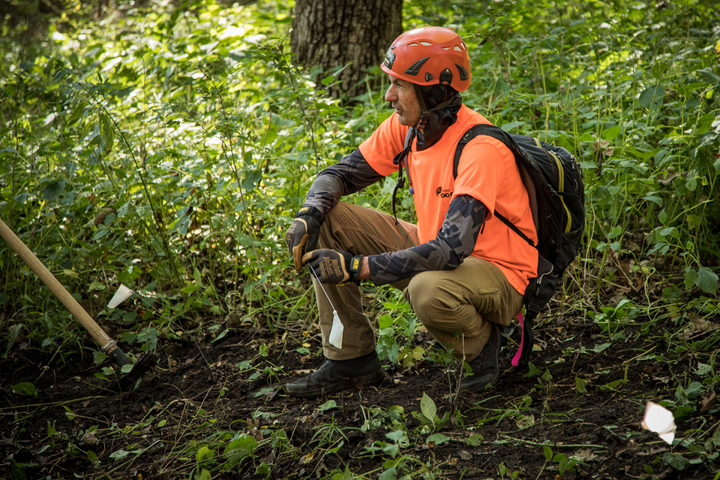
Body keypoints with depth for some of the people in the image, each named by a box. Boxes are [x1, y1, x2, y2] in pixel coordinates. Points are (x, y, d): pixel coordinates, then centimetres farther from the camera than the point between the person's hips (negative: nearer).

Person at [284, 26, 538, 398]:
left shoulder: (481, 150, -29)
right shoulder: (405, 126, -5)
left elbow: (451, 250, -37)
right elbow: (340, 174, 5)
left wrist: (356, 267, -37)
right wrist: (309, 215, -17)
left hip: (496, 274, -8)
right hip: (429, 246, 8)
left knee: (428, 290, -42)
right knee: (328, 220, -5)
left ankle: (482, 344, -5)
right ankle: (351, 361, 1)